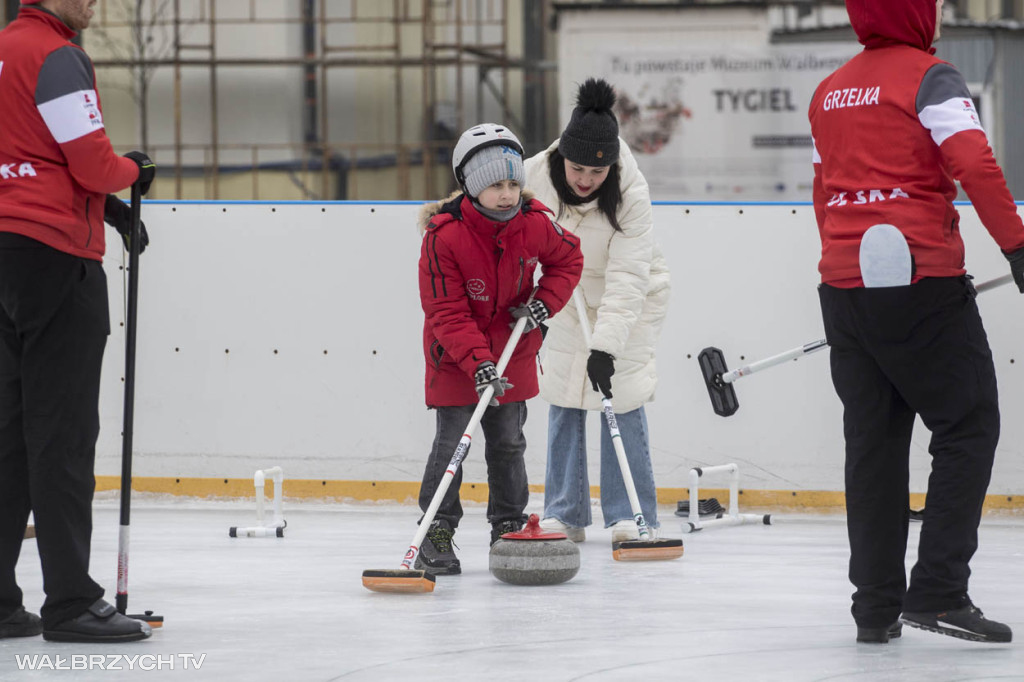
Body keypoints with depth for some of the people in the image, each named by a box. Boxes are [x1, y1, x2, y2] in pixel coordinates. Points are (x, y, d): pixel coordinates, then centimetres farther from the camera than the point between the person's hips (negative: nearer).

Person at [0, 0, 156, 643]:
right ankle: (71, 602, -5)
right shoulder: (57, 58, -11)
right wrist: (132, 170, 6)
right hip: (55, 252, -9)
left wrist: (103, 203, 16)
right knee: (63, 431, -6)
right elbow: (92, 162, -15)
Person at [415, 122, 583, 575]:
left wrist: (545, 302, -10)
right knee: (451, 440, -7)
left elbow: (568, 260, 7)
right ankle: (437, 534, 1)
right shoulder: (444, 236, -26)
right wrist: (478, 363, -34)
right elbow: (447, 313, -24)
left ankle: (509, 529, 20)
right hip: (455, 352, -4)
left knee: (508, 441, 9)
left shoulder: (535, 223, -14)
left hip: (513, 347, 4)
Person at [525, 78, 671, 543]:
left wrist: (605, 346, -42)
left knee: (622, 399, -10)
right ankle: (564, 514, 10)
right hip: (568, 295, 4)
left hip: (630, 298, -4)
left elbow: (626, 279, -35)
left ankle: (630, 516, -3)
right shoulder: (534, 176, -22)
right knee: (563, 398, 2)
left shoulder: (631, 194, -31)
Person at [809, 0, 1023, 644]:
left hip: (844, 285, 7)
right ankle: (938, 591, -8)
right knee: (968, 427, 0)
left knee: (873, 440, 11)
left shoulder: (830, 91, 16)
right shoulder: (930, 77, -6)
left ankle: (877, 605, 10)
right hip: (921, 281, -7)